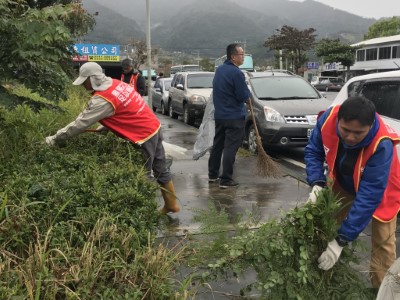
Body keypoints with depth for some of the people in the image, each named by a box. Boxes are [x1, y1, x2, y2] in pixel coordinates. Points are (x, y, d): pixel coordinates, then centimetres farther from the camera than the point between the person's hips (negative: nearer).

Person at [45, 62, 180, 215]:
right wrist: (104, 127, 10)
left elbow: (81, 123, -17)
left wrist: (55, 138, -8)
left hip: (145, 136, -9)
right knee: (160, 170, 18)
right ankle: (171, 204, 31)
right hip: (154, 128, 9)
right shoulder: (116, 83, 6)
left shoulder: (102, 99, -21)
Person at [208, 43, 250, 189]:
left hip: (219, 114, 8)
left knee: (217, 144, 16)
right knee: (230, 148, -4)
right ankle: (226, 180, -2)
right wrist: (247, 90, 5)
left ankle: (213, 174, 27)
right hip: (234, 117, -8)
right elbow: (244, 96, -17)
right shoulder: (236, 73, -19)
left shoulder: (219, 69, 9)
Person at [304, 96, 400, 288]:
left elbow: (369, 196, -42)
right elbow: (313, 151, -14)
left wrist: (342, 240, -43)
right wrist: (317, 183, -33)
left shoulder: (382, 145, -43)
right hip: (343, 183, 4)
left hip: (380, 190, -3)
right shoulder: (328, 119, -32)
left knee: (382, 242, -1)